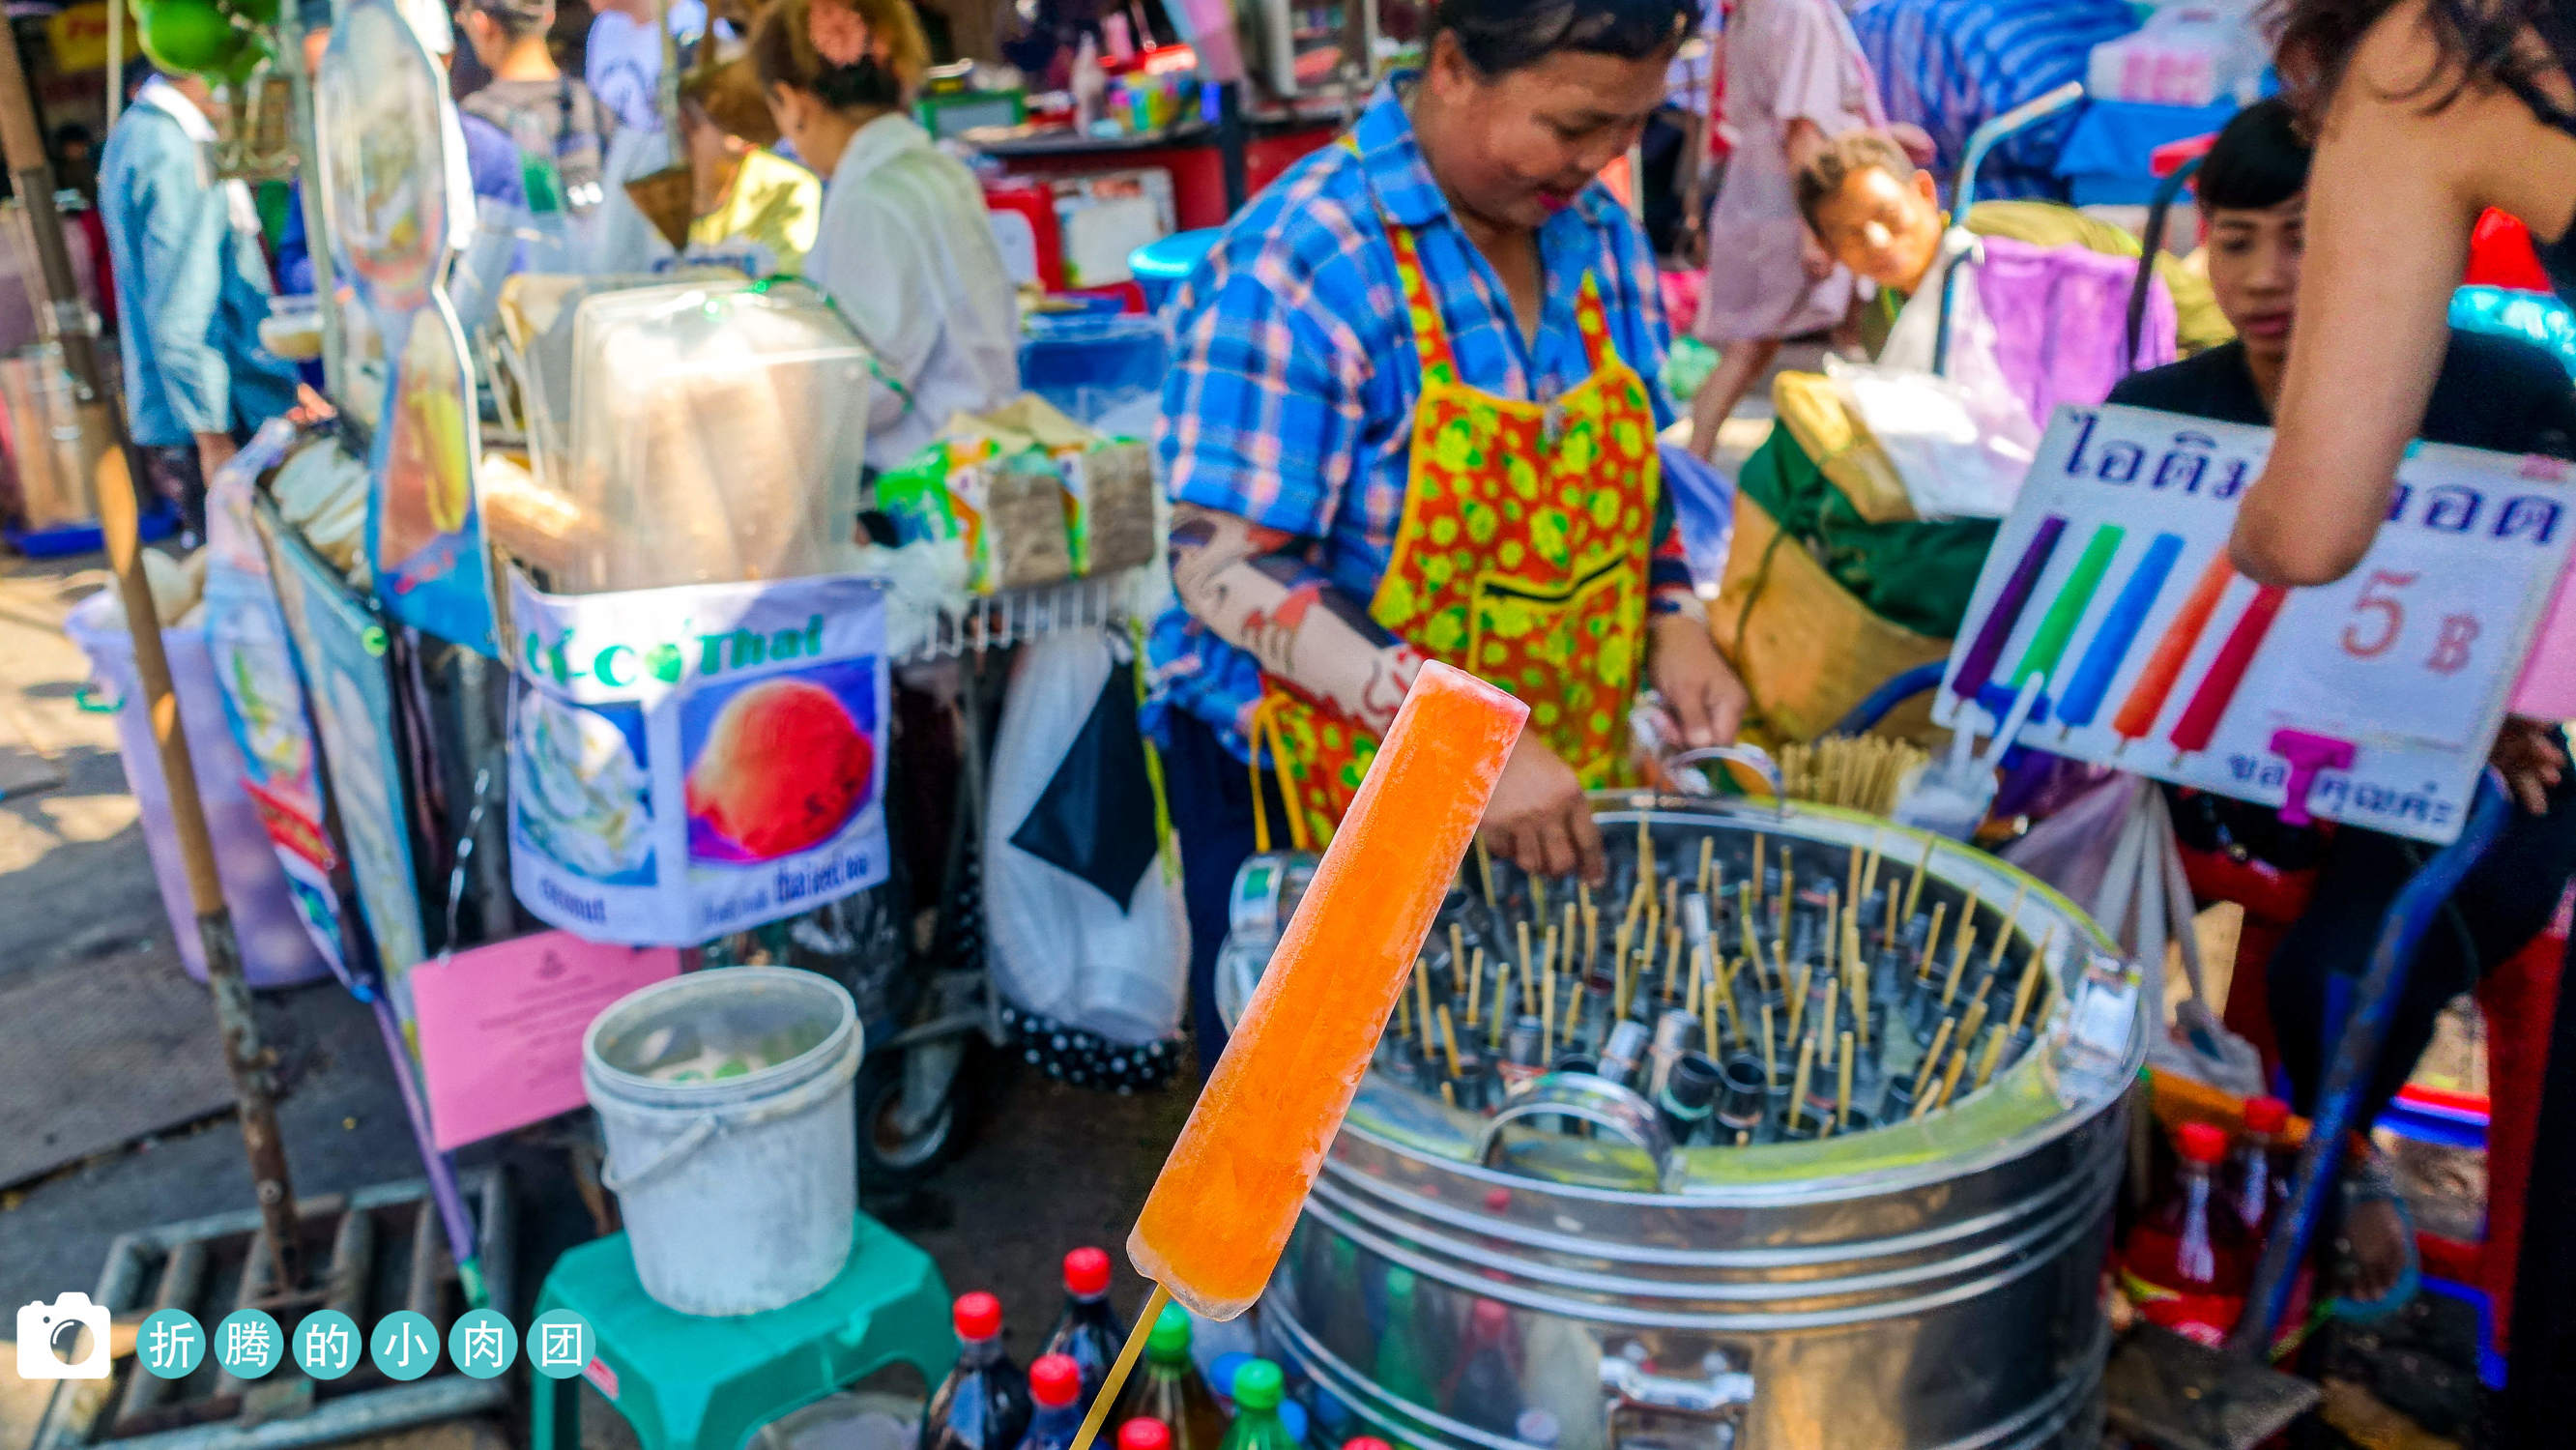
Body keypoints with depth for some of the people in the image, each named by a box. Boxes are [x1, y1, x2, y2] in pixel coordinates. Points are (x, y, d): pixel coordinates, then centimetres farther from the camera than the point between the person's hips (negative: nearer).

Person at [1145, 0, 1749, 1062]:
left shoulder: (1599, 236, 1)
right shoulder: (1297, 267, -21)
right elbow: (1226, 570, -24)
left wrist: (1672, 624, -5)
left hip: (1552, 804, 6)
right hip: (1313, 810, -6)